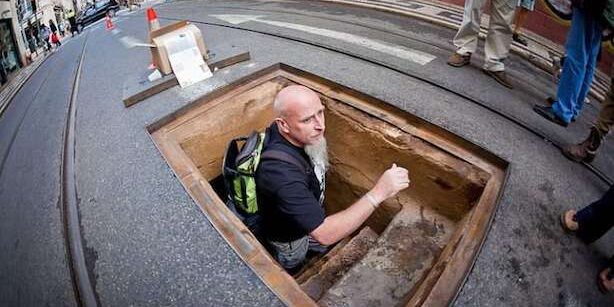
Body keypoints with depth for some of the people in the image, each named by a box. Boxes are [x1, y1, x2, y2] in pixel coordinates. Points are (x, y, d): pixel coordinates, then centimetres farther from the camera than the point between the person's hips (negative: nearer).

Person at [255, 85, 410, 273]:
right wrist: (378, 193, -48)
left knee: (328, 252, 33)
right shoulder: (282, 173, -49)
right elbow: (325, 235, -48)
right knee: (291, 274, 28)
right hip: (288, 240, -6)